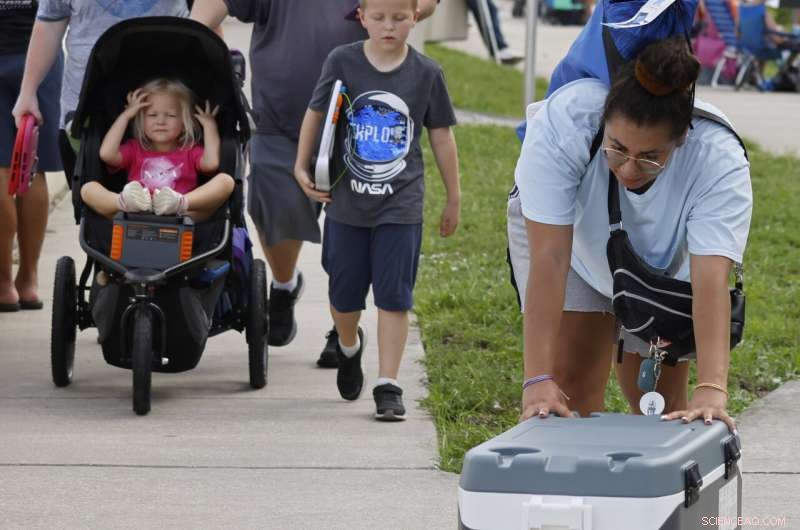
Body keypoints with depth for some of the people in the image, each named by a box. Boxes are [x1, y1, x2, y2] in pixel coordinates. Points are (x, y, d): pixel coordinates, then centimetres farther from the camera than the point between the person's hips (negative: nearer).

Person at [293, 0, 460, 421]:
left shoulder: (426, 73, -4)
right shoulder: (342, 62, -5)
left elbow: (441, 136, 5)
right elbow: (315, 113, 8)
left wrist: (453, 200, 10)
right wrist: (302, 168, 4)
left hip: (400, 206, -1)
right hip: (347, 201, 1)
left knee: (393, 296, -4)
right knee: (344, 294, 12)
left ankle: (388, 385, 1)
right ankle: (349, 346, 43)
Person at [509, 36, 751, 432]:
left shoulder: (720, 158, -38)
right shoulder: (562, 123, -41)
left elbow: (710, 281, -46)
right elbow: (549, 258, -42)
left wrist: (712, 390, -58)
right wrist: (538, 379, -46)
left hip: (664, 260, 1)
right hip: (564, 234, -1)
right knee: (574, 383, -14)